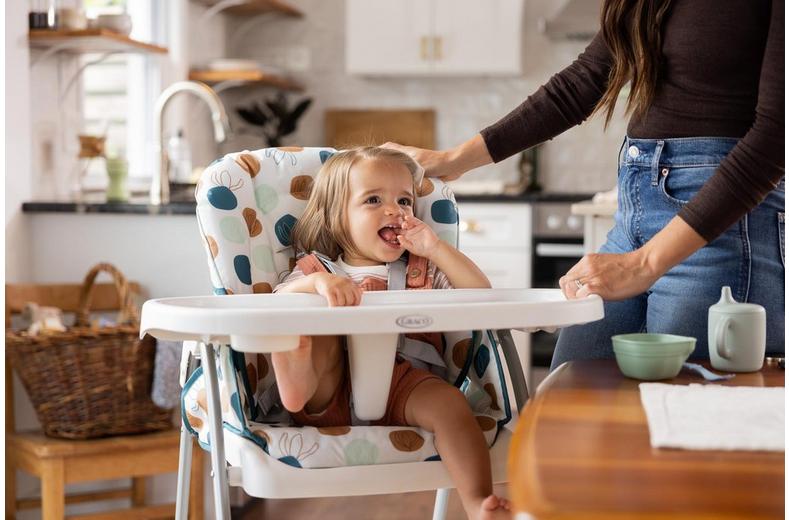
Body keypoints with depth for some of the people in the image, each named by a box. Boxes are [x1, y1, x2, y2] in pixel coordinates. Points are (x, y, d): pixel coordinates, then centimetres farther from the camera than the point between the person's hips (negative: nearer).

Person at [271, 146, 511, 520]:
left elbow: (480, 293, 9)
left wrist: (436, 249, 0)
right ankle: (298, 381, -57)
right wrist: (317, 282, -28)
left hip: (400, 384, 1)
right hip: (329, 394, -1)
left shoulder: (422, 271, 21)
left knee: (448, 401, -29)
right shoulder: (318, 268, 13)